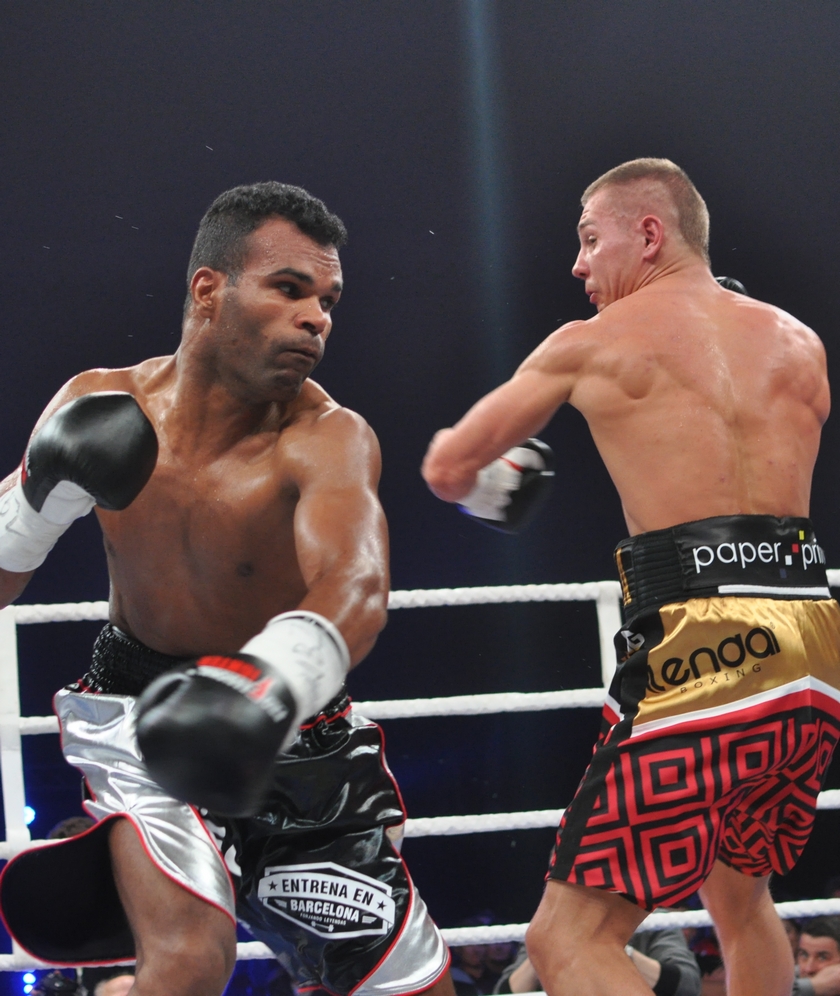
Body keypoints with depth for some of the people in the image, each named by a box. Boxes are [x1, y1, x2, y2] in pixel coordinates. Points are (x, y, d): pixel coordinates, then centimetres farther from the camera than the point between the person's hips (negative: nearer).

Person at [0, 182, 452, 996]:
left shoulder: (327, 439, -22)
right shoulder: (102, 405, -11)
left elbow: (355, 587, -44)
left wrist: (272, 685, -66)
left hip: (296, 741, 1)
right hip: (140, 715, -1)